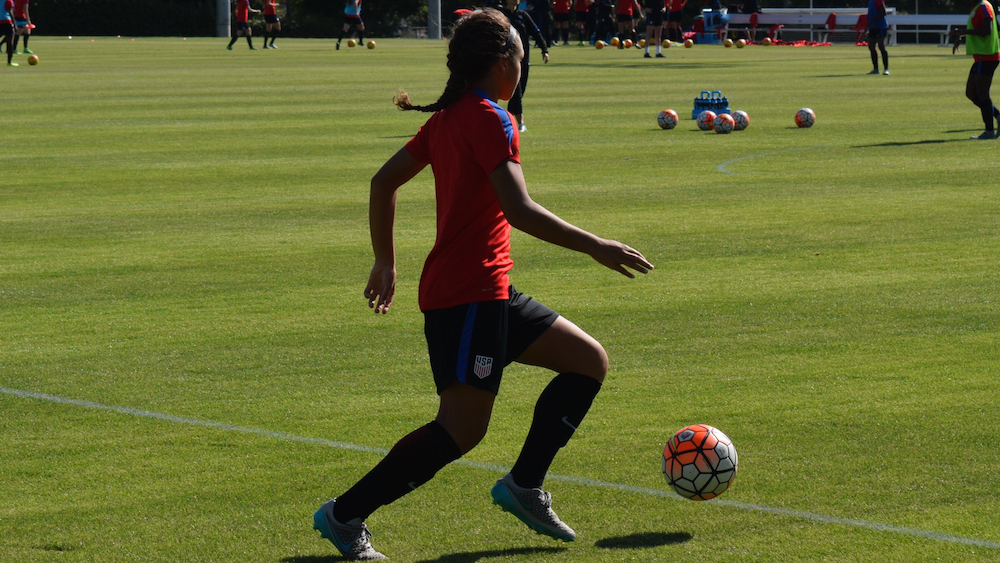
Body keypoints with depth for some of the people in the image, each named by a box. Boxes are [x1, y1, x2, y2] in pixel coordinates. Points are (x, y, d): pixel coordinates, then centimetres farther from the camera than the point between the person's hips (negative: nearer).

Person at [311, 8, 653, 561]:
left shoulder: (449, 117, 14)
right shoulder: (489, 120, -13)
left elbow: (383, 182, 19)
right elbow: (520, 210, -22)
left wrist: (385, 262, 26)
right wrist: (595, 247, -16)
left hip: (490, 293, 10)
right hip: (469, 295, -10)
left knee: (589, 360, 12)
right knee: (461, 428, -12)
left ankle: (523, 485, 11)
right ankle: (345, 515, -7)